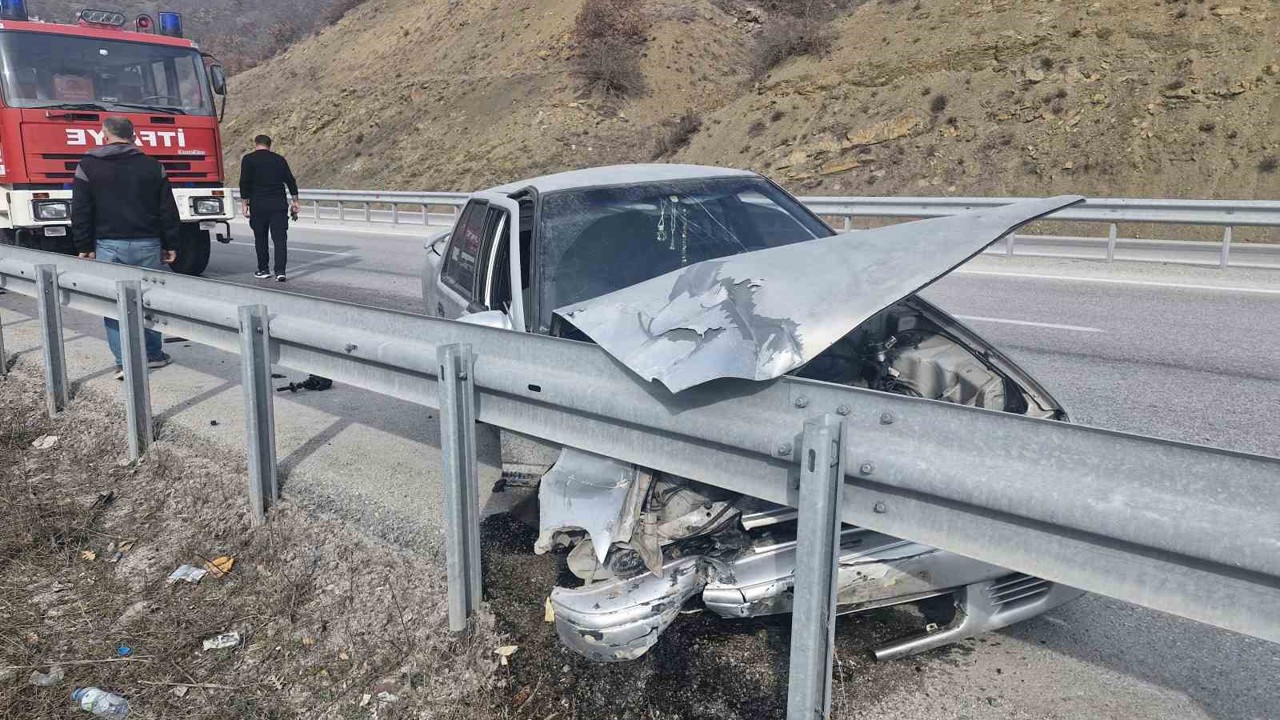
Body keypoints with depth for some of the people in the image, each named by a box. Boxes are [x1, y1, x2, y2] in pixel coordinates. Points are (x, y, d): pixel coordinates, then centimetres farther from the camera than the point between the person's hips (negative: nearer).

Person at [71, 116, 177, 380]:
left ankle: (125, 362, -1)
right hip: (148, 244, 2)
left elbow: (81, 212, 0)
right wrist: (171, 245, 11)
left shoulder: (88, 166, 1)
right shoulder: (153, 166, 5)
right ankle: (153, 354, 17)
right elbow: (168, 210, 5)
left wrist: (84, 247, 5)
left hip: (109, 245, -2)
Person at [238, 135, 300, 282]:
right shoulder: (280, 159, 11)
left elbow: (244, 183, -4)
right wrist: (295, 201, 15)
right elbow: (290, 180, 10)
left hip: (258, 204, -2)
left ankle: (263, 270, 17)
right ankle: (280, 271, -12)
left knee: (260, 238, 10)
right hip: (279, 204, 2)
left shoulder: (249, 159, 2)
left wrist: (244, 204, -1)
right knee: (280, 238, -2)